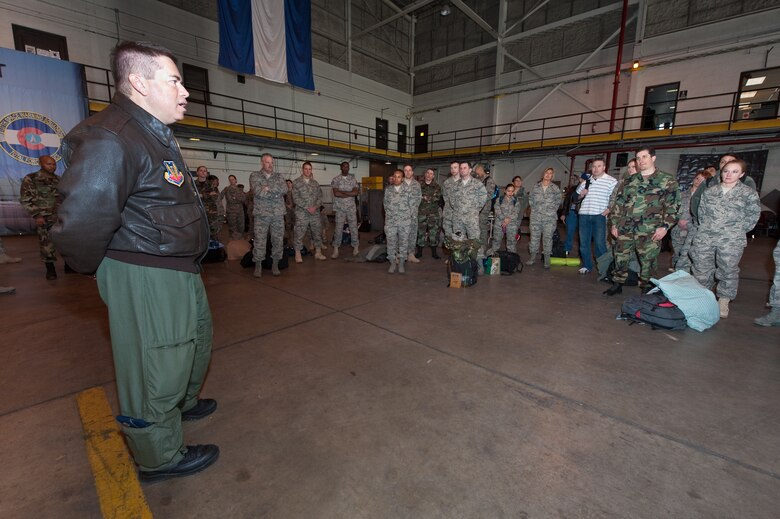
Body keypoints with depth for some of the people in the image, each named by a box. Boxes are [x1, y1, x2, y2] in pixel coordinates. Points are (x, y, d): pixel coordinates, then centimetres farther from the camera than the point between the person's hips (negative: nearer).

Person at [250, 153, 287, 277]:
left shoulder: (278, 176, 13)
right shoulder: (254, 175, 5)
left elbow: (284, 189, -6)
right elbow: (258, 191, -12)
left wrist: (268, 188, -14)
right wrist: (276, 192, -7)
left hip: (278, 214, 3)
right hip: (262, 214, -2)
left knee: (278, 240, 4)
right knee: (259, 240, 0)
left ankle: (275, 264, 17)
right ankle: (258, 266, 12)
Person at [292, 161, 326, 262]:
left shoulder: (315, 183, 13)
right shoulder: (296, 182, 0)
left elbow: (320, 196, 9)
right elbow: (296, 198, -8)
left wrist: (315, 206, -9)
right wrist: (307, 207, -15)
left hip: (315, 212, 4)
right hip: (301, 212, -4)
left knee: (317, 231, 7)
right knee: (299, 233, -3)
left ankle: (318, 252, 18)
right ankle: (298, 254, 8)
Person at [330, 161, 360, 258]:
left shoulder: (353, 179, 7)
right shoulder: (336, 179, 2)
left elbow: (356, 192, -6)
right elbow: (336, 193, -11)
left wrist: (342, 192, -11)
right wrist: (350, 194, -8)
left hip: (351, 207, 1)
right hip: (340, 208, -1)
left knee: (354, 227, 3)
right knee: (338, 228, 0)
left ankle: (356, 247, 13)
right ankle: (336, 249, 7)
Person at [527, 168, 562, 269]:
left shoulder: (555, 188, 6)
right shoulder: (536, 187, 9)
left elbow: (558, 201, 7)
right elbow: (531, 200, 12)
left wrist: (552, 211, -1)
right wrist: (534, 208, 3)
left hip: (550, 217, -1)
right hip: (536, 216, 1)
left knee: (548, 237, 0)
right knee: (534, 236, 5)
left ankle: (547, 259, 7)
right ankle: (532, 256, 15)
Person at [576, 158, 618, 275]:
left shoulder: (611, 181, 1)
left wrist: (608, 210, -15)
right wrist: (581, 195, 2)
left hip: (599, 216, -4)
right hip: (584, 215, 4)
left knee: (600, 243, -6)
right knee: (584, 242, 7)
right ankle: (587, 265, 18)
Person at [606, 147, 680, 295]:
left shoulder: (667, 180, 1)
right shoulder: (630, 180, 13)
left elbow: (672, 205, -3)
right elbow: (619, 203, 13)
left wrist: (665, 226, -12)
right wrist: (614, 223, 7)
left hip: (650, 231, -3)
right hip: (625, 229, 4)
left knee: (647, 261, 3)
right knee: (620, 257, 8)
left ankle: (646, 289, 17)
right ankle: (617, 284, 22)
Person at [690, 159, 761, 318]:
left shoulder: (749, 193, 2)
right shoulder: (709, 191, 9)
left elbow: (753, 216, 4)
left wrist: (737, 232, 1)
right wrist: (706, 228, 8)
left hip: (731, 241, -2)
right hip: (704, 238, 3)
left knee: (728, 271, 3)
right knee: (701, 269, 8)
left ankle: (723, 302, 15)